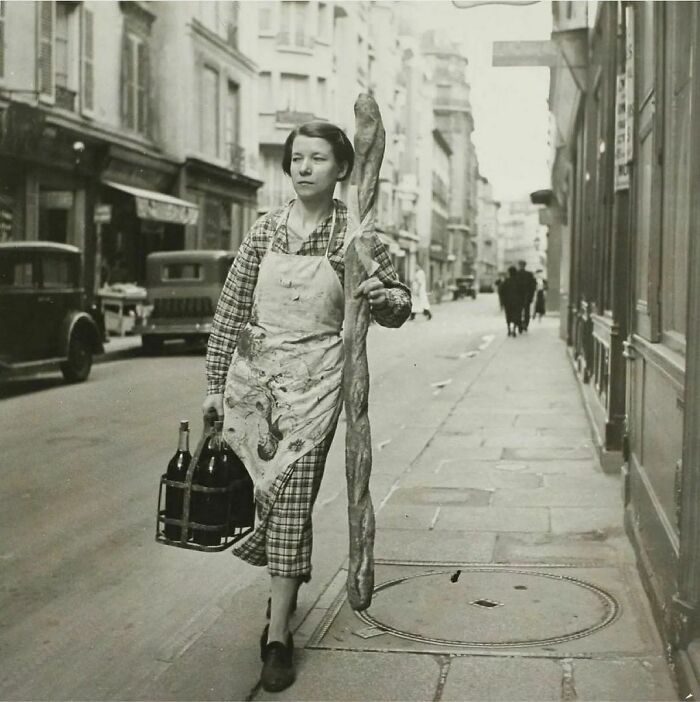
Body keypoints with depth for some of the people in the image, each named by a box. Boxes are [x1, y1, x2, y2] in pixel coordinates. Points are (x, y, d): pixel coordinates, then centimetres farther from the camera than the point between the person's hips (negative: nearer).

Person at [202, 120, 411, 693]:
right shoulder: (266, 230, 3)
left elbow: (400, 306, 5)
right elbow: (231, 310, 4)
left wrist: (382, 296, -19)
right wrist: (217, 384, 2)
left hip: (313, 378, -3)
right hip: (253, 372, 3)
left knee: (291, 497, -5)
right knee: (261, 491, 11)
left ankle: (278, 634, 2)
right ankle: (287, 583, 39)